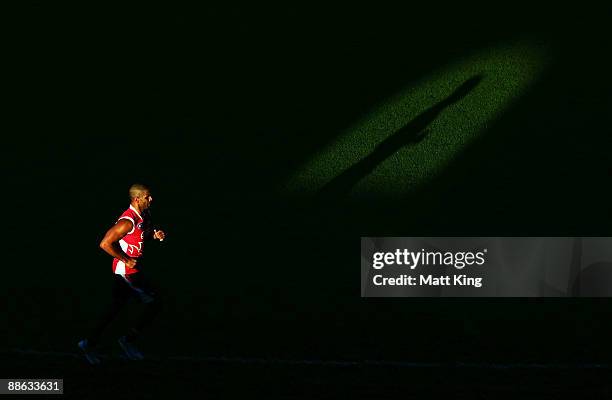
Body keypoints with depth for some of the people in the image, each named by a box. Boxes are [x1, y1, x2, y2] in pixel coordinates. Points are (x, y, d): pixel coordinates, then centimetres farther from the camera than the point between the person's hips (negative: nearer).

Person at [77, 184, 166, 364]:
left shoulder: (144, 215, 5)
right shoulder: (128, 221, -24)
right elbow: (105, 244, -24)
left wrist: (155, 235, 2)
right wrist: (126, 260, -22)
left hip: (130, 269, 9)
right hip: (127, 271, -9)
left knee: (116, 307, 16)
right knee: (155, 302, -4)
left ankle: (89, 343, 22)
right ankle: (128, 340, 4)